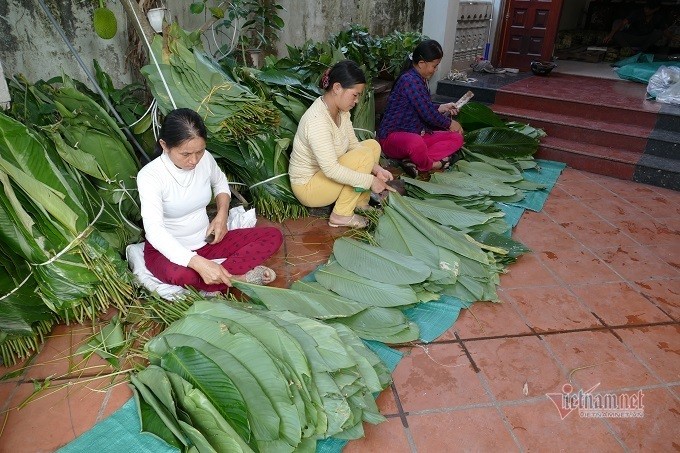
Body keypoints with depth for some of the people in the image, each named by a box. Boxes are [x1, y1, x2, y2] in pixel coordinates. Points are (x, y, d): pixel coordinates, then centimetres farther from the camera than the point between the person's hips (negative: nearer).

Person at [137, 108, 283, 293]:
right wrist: (199, 264, -46)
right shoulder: (149, 176, -24)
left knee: (273, 236, -10)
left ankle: (220, 274, -25)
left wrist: (222, 215, -5)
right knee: (179, 274, -43)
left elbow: (220, 182, 15)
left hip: (206, 241, 6)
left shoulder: (205, 159, -9)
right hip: (168, 250, -5)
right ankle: (235, 276, -21)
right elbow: (154, 230, -35)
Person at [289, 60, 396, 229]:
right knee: (365, 155, -21)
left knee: (373, 145, 3)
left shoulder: (341, 110, -2)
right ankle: (341, 215, -10)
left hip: (325, 171, 9)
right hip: (307, 186, -9)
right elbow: (331, 170, -34)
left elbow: (354, 145, 3)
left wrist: (376, 169, -11)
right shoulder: (317, 120, -31)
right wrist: (370, 180, -27)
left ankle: (360, 202, 10)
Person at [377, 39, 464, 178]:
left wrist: (441, 108, 20)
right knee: (415, 143, -46)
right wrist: (449, 123, -3)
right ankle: (431, 164, -14)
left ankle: (414, 162, -19)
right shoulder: (410, 80, -17)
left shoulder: (420, 79, 14)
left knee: (456, 138, -2)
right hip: (392, 136, -11)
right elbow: (427, 113, -19)